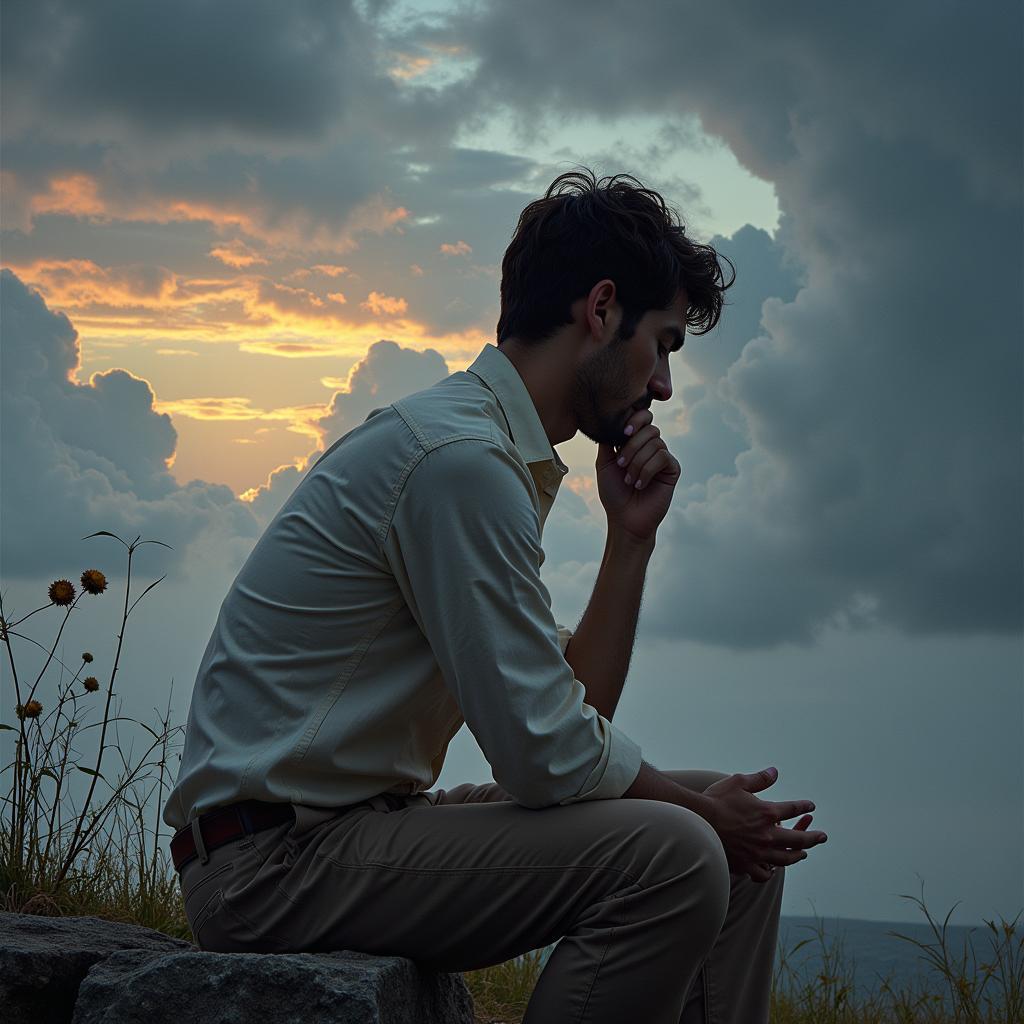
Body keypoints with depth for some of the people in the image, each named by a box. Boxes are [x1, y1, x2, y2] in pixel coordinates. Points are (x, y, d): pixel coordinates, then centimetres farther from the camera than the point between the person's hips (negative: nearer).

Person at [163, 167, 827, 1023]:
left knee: (746, 846, 7)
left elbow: (573, 711, 12)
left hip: (369, 824, 10)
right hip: (275, 857, -10)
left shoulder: (500, 454, 14)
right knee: (672, 852, -25)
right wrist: (700, 805, -2)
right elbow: (549, 757, -18)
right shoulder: (459, 456, -18)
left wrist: (632, 536, 5)